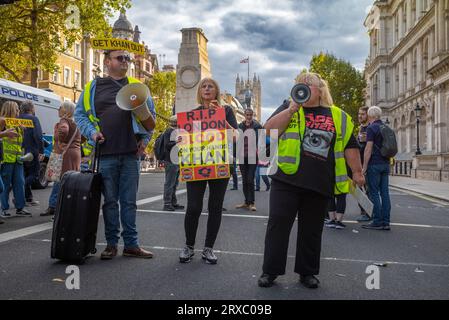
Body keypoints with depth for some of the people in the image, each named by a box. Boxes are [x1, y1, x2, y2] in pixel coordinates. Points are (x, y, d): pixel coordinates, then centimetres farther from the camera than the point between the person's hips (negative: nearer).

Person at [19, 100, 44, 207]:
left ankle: (29, 199, 21)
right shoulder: (33, 119, -8)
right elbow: (38, 136, -18)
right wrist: (41, 150, -16)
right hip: (32, 152, -7)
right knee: (34, 174, 1)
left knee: (26, 175, 15)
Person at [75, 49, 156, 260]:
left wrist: (145, 138, 4)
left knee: (129, 201, 6)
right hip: (105, 153, -1)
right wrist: (92, 132, -5)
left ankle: (131, 244, 14)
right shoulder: (93, 87, 8)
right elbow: (80, 114, 12)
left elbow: (150, 114, 14)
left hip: (131, 153, 1)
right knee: (110, 201, 6)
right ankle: (111, 243, 18)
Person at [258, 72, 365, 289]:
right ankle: (270, 271, 11)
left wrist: (357, 172, 10)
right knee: (278, 224, 0)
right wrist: (292, 109, -11)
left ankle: (307, 272, 26)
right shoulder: (289, 108, 8)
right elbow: (269, 130, -6)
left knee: (312, 230, 11)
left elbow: (350, 146, 13)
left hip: (319, 184, 1)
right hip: (287, 180, -1)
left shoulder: (338, 116, 10)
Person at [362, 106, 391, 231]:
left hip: (374, 164, -7)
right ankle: (385, 222, 8)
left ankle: (377, 222, -3)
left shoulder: (371, 128, -8)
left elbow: (369, 148, -14)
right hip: (386, 164, 7)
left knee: (374, 193, -3)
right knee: (384, 192, 6)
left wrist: (364, 166, -12)